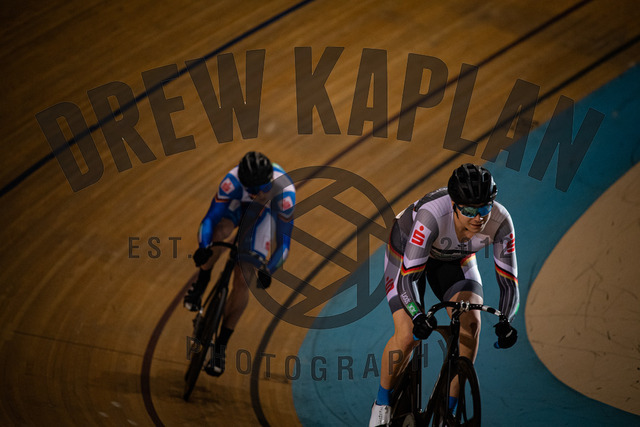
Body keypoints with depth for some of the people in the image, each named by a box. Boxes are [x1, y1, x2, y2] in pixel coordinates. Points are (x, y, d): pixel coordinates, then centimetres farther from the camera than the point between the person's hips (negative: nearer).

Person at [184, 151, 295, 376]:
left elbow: (283, 243, -34)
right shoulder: (233, 180, -40)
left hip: (264, 213, 0)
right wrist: (203, 248, -54)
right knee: (219, 232, -37)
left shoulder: (285, 191, -40)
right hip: (237, 204, 0)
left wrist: (268, 271, -47)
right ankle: (201, 282, -8)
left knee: (242, 282, -9)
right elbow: (210, 218, -36)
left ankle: (221, 343, 6)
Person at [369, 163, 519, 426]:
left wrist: (505, 322, -43)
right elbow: (408, 276, -42)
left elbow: (508, 280, -27)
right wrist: (418, 317, -58)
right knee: (408, 335, -16)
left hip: (455, 259, 3)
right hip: (407, 252, -3)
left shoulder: (500, 221, -32)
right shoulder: (432, 215, -42)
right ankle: (382, 403, 11)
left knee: (471, 322, -20)